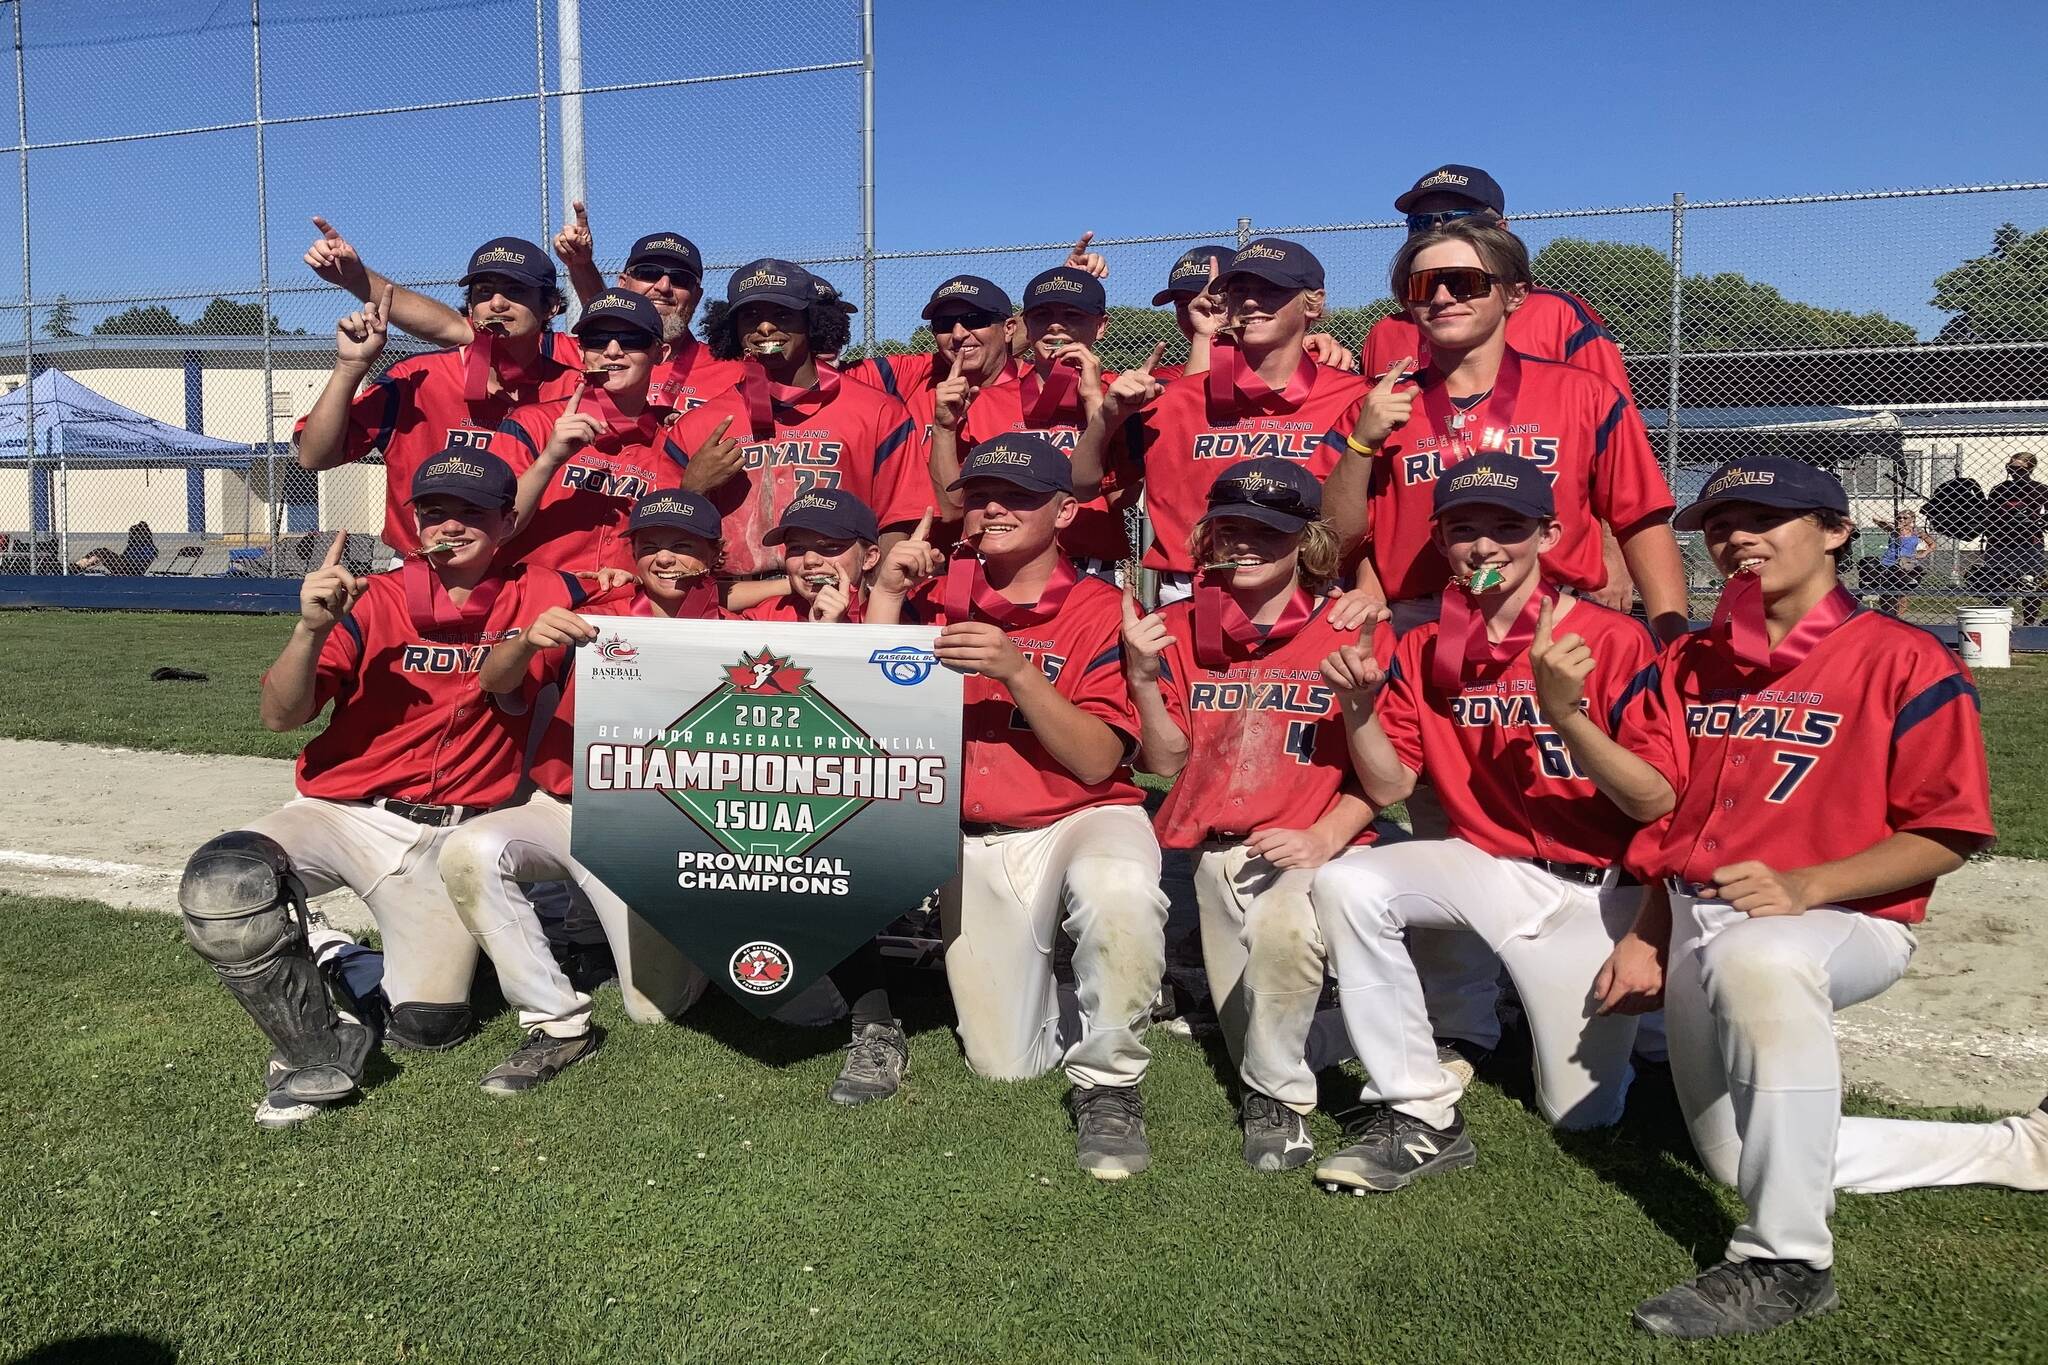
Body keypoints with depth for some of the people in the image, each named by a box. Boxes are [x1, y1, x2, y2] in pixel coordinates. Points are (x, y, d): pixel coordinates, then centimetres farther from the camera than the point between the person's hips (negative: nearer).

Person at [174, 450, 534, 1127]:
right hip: (340, 814, 0)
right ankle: (314, 1053, -7)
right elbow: (281, 715, -6)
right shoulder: (372, 601, 0)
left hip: (445, 839, 0)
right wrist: (312, 628, -24)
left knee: (427, 1025, -11)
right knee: (220, 884, -30)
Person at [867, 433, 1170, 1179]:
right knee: (1005, 1064, 3)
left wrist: (1018, 672, -26)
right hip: (974, 838, 3)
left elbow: (1097, 763, -15)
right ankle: (1036, 975, 38)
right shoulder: (937, 592, 3)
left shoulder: (1098, 610, -6)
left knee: (1120, 896, -39)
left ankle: (1108, 1082, -14)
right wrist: (886, 597, -13)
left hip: (1083, 818, -2)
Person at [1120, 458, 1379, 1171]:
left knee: (1286, 928, -33)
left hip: (1313, 849, -3)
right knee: (1247, 1022, -1)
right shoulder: (1183, 628, 8)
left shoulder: (1347, 633, -1)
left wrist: (1323, 839, -17)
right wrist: (1143, 677, -10)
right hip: (1217, 848, 4)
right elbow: (1167, 761, 6)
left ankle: (1275, 1099, -10)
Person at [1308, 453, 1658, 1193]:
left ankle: (1611, 1015, 31)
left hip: (1598, 887, -3)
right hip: (1486, 866, 4)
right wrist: (1357, 703, -17)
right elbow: (1389, 787, -2)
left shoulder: (1612, 639, -12)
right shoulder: (1423, 651, 1)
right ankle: (1420, 1117, -12)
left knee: (1584, 1112, -6)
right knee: (1346, 884, -24)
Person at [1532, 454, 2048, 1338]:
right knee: (1739, 1161, 12)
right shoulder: (1690, 664, 11)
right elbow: (1653, 797, 1)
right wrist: (1565, 716, -16)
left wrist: (1802, 887, -24)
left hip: (1848, 923, -7)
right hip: (1697, 927, 7)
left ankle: (1786, 1262, -29)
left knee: (1754, 960, -43)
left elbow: (1946, 834, -10)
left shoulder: (1903, 660, -7)